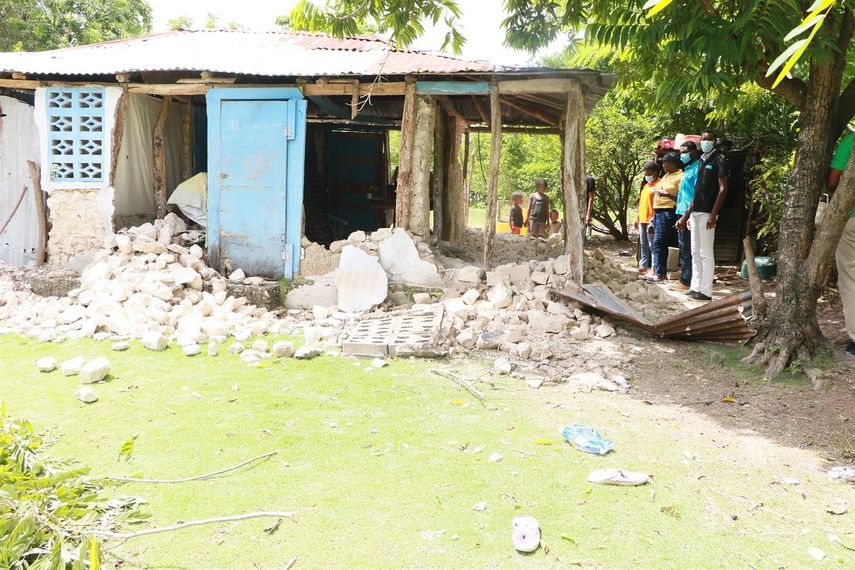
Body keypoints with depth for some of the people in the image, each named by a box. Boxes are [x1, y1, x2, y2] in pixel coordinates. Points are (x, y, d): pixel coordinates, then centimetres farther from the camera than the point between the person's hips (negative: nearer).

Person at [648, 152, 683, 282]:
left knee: (658, 242, -13)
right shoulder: (666, 175, 20)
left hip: (668, 213, -9)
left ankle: (660, 273, -11)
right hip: (658, 212, 9)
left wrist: (667, 195, -26)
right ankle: (662, 271, 14)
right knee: (661, 243, 10)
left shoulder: (680, 176, -9)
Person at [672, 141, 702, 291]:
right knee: (684, 249, 12)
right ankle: (684, 279, 18)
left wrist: (685, 217, -22)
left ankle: (686, 282, -2)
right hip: (683, 214, 9)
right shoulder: (688, 169, 18)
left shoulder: (697, 169, -11)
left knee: (687, 250, -6)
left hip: (688, 215, -9)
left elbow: (697, 195, -18)